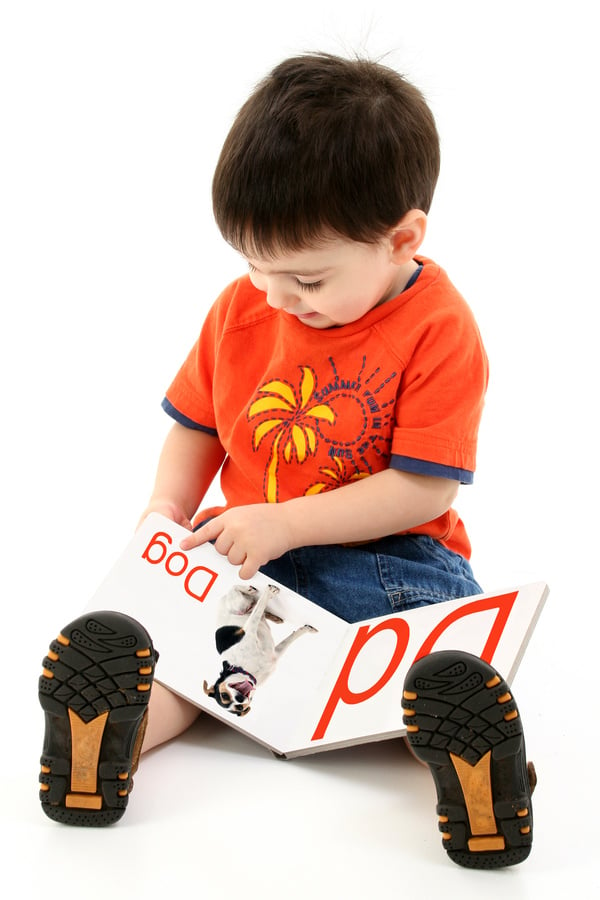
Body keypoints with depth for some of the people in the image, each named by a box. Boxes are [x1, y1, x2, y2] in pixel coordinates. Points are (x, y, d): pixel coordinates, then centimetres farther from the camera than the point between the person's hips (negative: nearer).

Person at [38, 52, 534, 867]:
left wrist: (282, 523, -20)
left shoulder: (441, 331, -12)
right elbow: (195, 424, 15)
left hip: (388, 557, -3)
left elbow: (424, 489, -17)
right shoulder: (242, 308, 3)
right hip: (243, 551, 3)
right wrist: (167, 511, -3)